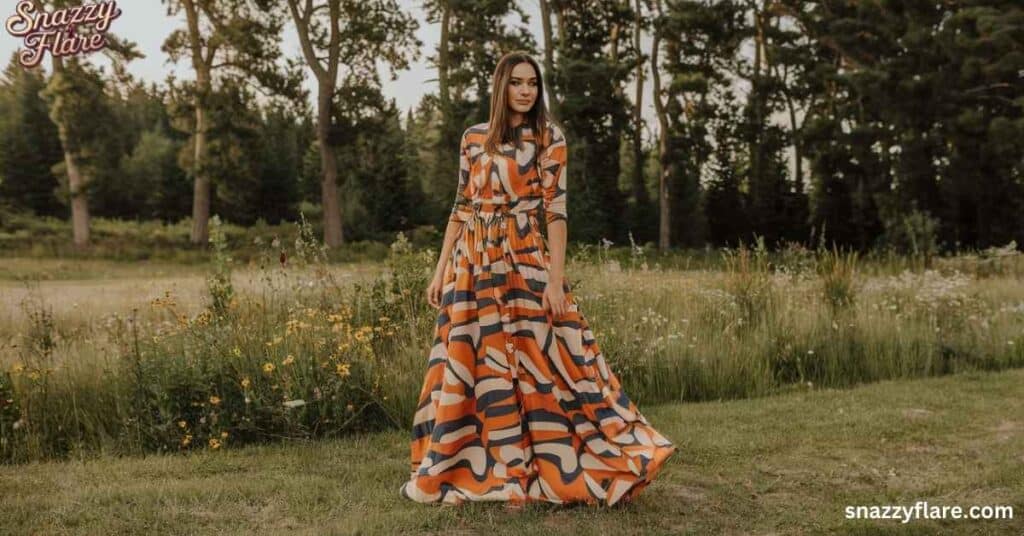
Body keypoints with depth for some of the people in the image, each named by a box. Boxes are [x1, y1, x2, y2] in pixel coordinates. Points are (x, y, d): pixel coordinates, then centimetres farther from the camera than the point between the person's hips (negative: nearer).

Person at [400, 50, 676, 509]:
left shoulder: (549, 138, 0)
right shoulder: (473, 138, 10)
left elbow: (556, 210, -6)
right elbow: (461, 207, 12)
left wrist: (556, 278, -14)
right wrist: (441, 269, 8)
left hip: (526, 261, -4)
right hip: (473, 263, 4)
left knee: (536, 365, -4)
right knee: (473, 368, 7)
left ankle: (526, 473, 7)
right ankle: (472, 469, 20)